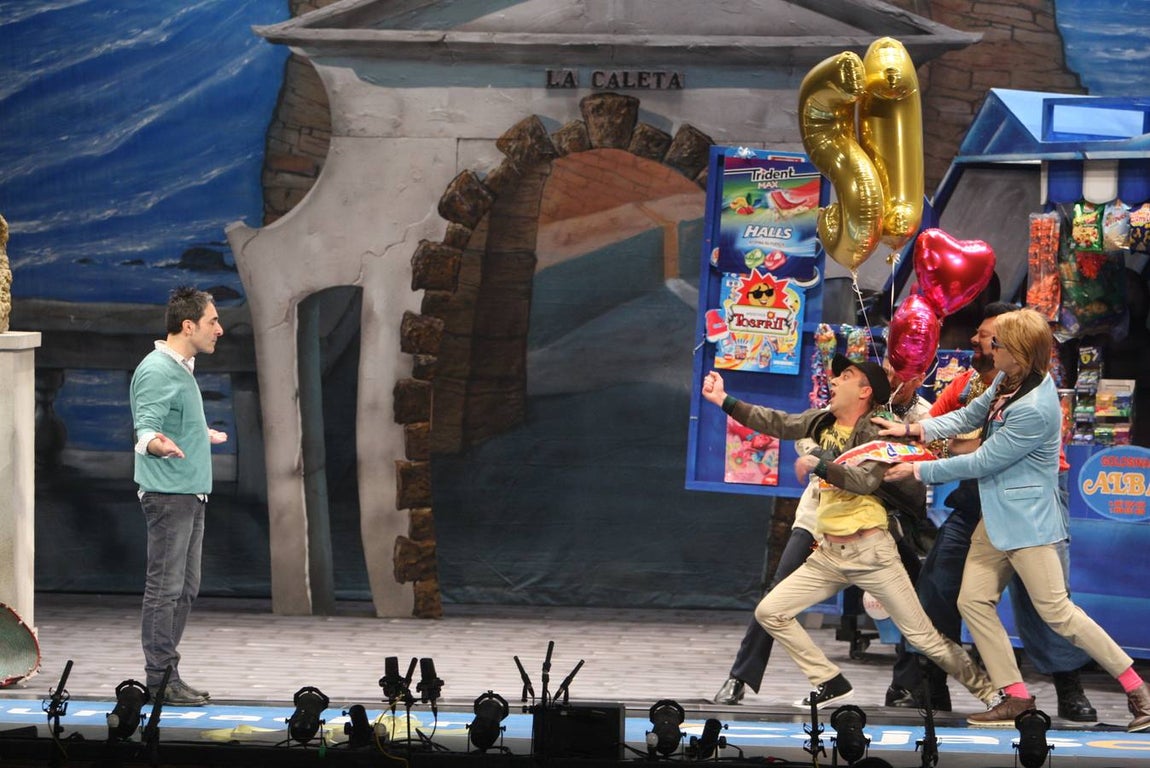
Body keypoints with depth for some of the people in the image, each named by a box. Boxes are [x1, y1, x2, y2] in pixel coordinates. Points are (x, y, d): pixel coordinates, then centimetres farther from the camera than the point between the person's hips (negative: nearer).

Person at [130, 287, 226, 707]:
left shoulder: (182, 369, 18)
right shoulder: (156, 371, -14)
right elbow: (145, 427, -23)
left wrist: (203, 436, 46)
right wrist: (156, 443, -46)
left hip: (190, 494, 10)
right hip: (168, 494, -10)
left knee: (185, 589, 12)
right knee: (164, 588, -8)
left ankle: (166, 675, 17)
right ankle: (161, 680, -6)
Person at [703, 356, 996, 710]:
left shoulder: (875, 432, -10)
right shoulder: (822, 421, 10)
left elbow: (865, 480, -25)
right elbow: (775, 423, 13)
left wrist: (817, 465, -28)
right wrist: (724, 401, 10)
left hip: (870, 552, -7)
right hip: (828, 555, 7)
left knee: (922, 635, -6)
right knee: (769, 612, 0)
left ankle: (988, 692, 5)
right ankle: (830, 684, 8)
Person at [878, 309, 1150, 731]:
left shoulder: (1035, 410, -27)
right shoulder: (1008, 381, 1)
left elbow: (981, 463, -20)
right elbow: (971, 415, 15)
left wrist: (918, 470, -12)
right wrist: (912, 430, 4)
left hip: (1027, 518, -9)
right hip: (997, 517, 9)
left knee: (1056, 610, -7)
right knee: (973, 601, 4)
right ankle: (1016, 696, 8)